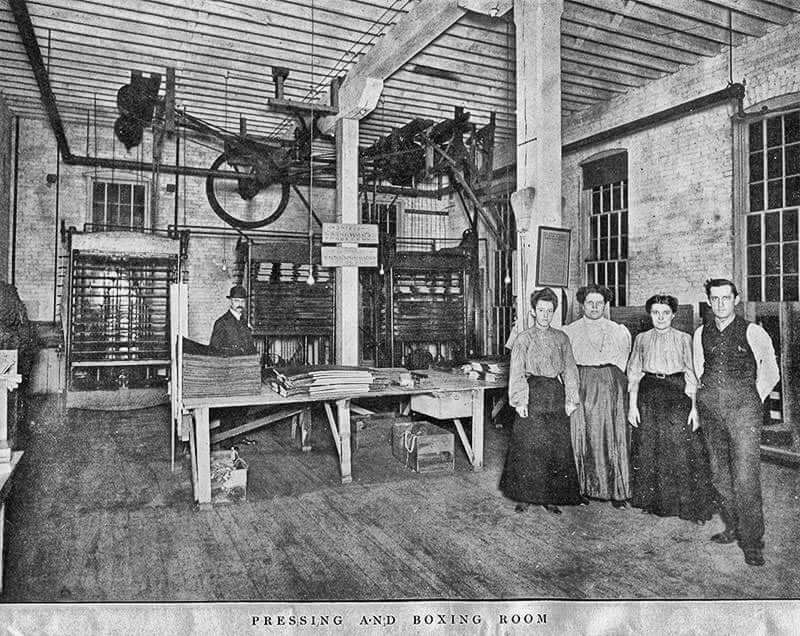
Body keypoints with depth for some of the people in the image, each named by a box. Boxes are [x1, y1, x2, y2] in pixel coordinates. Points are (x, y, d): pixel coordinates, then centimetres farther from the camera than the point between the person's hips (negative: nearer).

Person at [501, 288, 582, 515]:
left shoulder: (561, 338, 10)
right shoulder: (523, 339, 1)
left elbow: (569, 370, 10)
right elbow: (516, 373, -2)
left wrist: (571, 399, 2)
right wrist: (519, 401, -9)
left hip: (556, 397, 3)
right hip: (532, 396, -3)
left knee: (557, 447, 4)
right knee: (528, 447, -2)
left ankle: (550, 497, 16)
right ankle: (524, 496, 12)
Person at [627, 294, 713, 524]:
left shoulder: (683, 339, 5)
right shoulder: (642, 339, 8)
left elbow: (691, 375, 4)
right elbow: (634, 374, 7)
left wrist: (694, 407, -3)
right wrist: (632, 404, 0)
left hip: (677, 395, -1)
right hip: (649, 396, 2)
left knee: (682, 450, -3)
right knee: (648, 450, 5)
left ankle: (691, 506, 9)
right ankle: (652, 502, 20)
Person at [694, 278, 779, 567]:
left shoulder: (752, 332, -3)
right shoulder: (701, 333, 9)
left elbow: (770, 373, 8)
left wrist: (754, 400, 8)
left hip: (743, 406, -4)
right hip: (710, 408, 4)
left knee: (745, 477, -8)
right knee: (720, 474, 10)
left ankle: (752, 542, 3)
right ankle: (732, 529, 25)